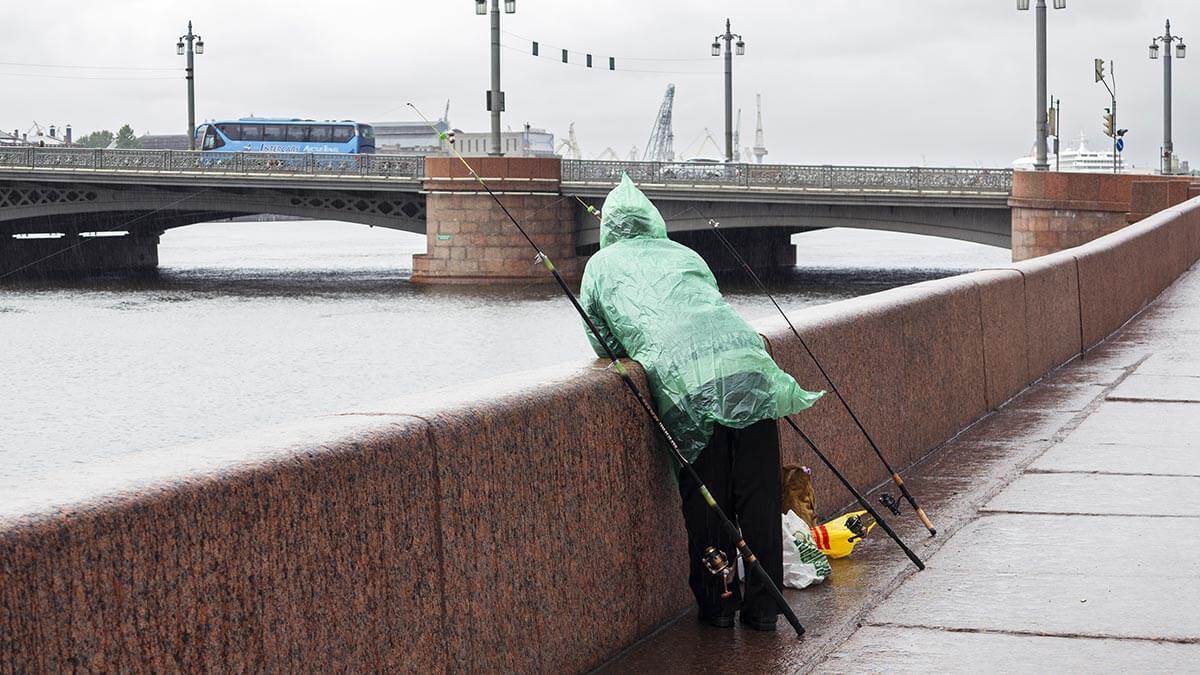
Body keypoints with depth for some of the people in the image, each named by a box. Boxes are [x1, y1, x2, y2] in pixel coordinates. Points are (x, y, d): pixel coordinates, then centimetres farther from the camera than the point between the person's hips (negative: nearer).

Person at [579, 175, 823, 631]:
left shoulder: (602, 265, 23)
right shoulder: (683, 254, 31)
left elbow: (601, 345, 25)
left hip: (687, 383, -3)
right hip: (747, 362, 3)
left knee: (704, 501, 9)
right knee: (759, 495, 9)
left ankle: (717, 603, 13)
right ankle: (763, 605, 14)